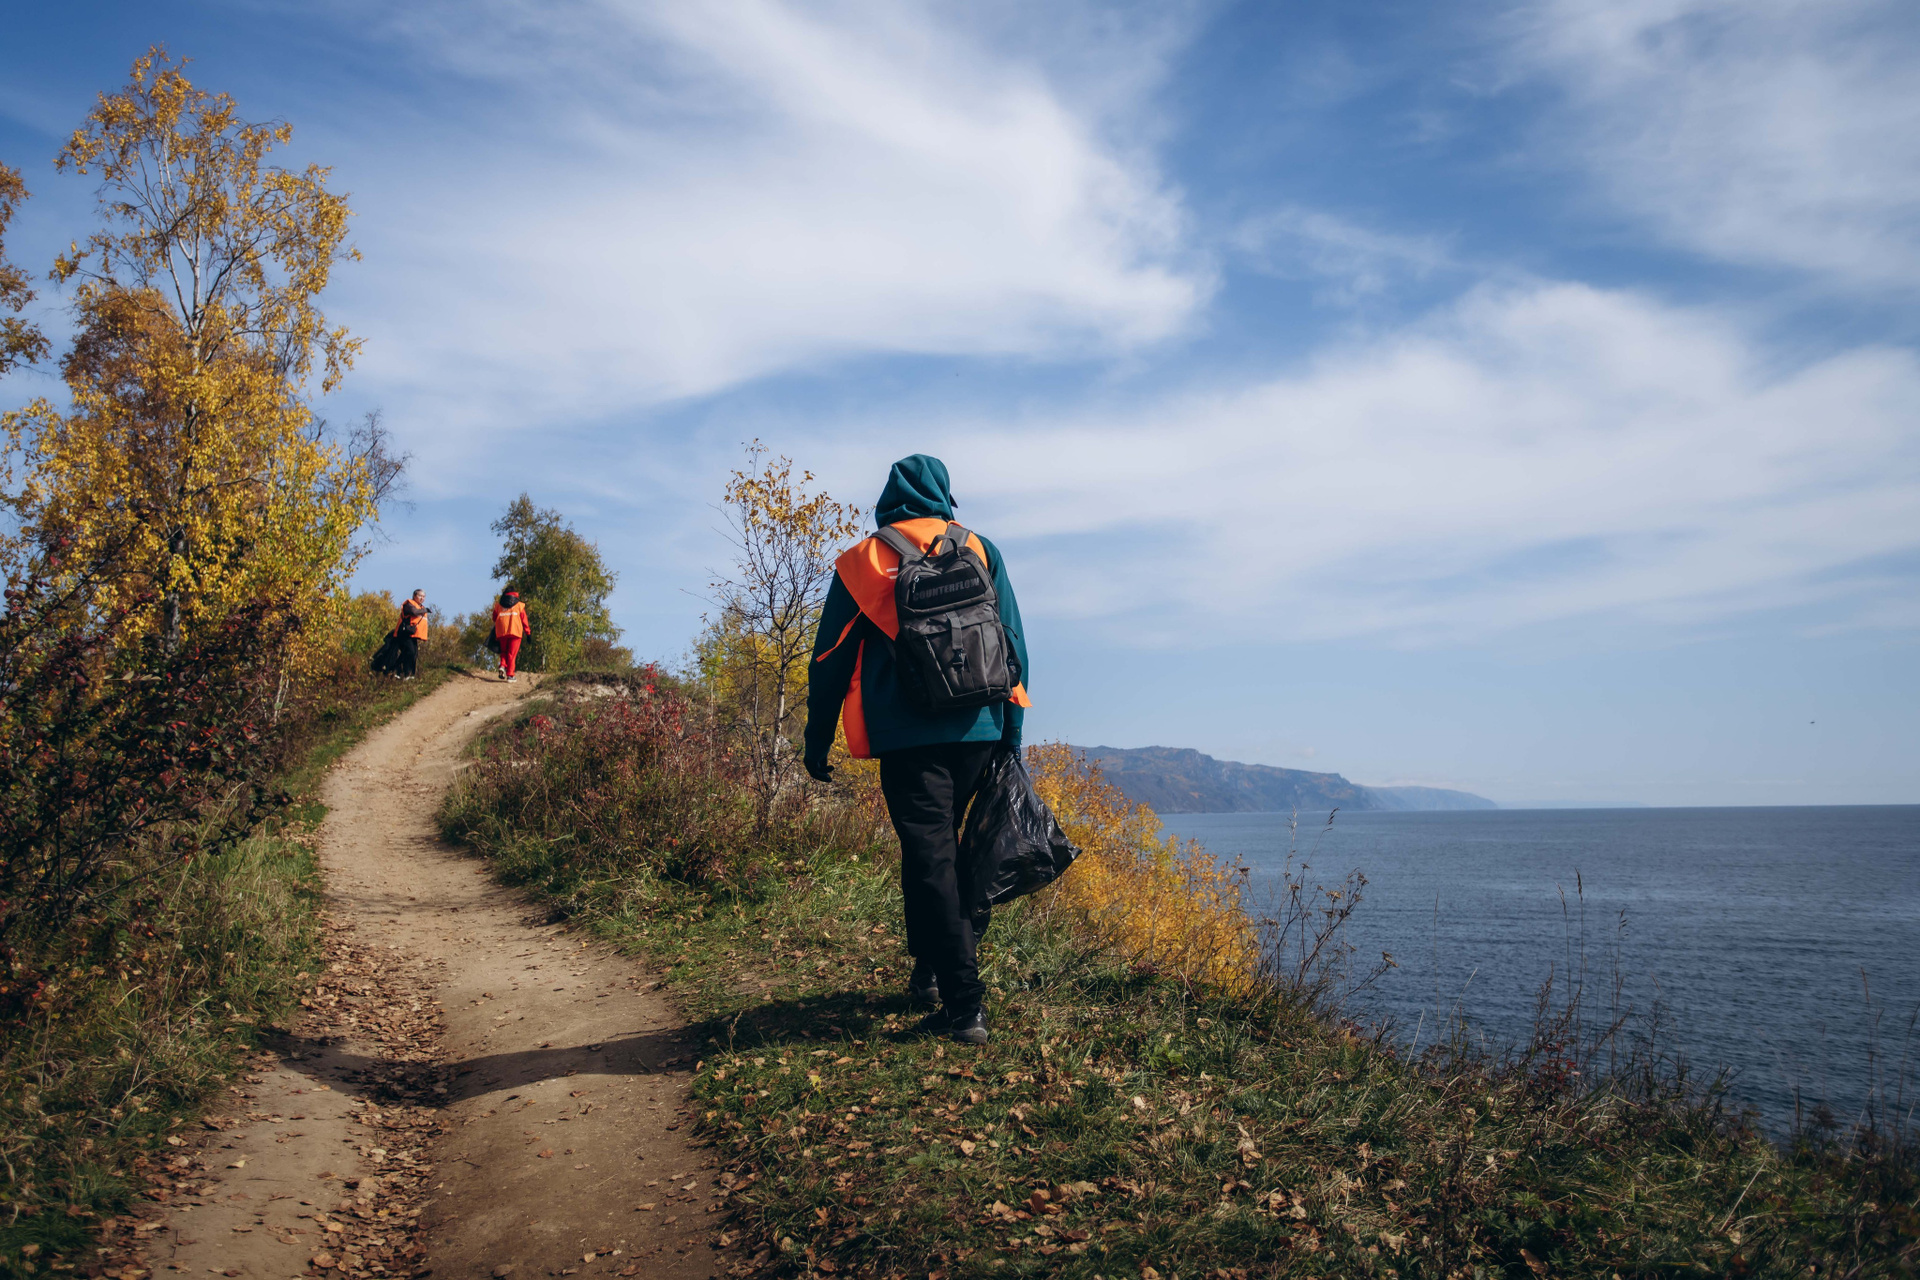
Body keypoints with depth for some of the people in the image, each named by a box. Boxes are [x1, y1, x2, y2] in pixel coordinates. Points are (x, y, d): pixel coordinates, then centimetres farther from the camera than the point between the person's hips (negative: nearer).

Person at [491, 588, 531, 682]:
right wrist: (528, 633, 8)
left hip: (501, 633, 2)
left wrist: (494, 635, 25)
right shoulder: (519, 606, 7)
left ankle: (502, 666, -7)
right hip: (515, 632, -2)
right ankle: (510, 675, -5)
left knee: (504, 652, 19)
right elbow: (524, 621, 4)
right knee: (512, 654, 1)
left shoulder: (498, 606, 13)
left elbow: (494, 620, 16)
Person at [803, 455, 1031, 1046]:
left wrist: (817, 742, 13)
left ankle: (963, 1005, -5)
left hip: (908, 736, -3)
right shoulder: (981, 551, 11)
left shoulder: (864, 560, 6)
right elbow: (1013, 645, 9)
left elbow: (831, 660, 6)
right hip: (978, 730, 3)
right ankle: (930, 971, 27)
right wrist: (1010, 734, 12)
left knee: (930, 861, -2)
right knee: (951, 850, 19)